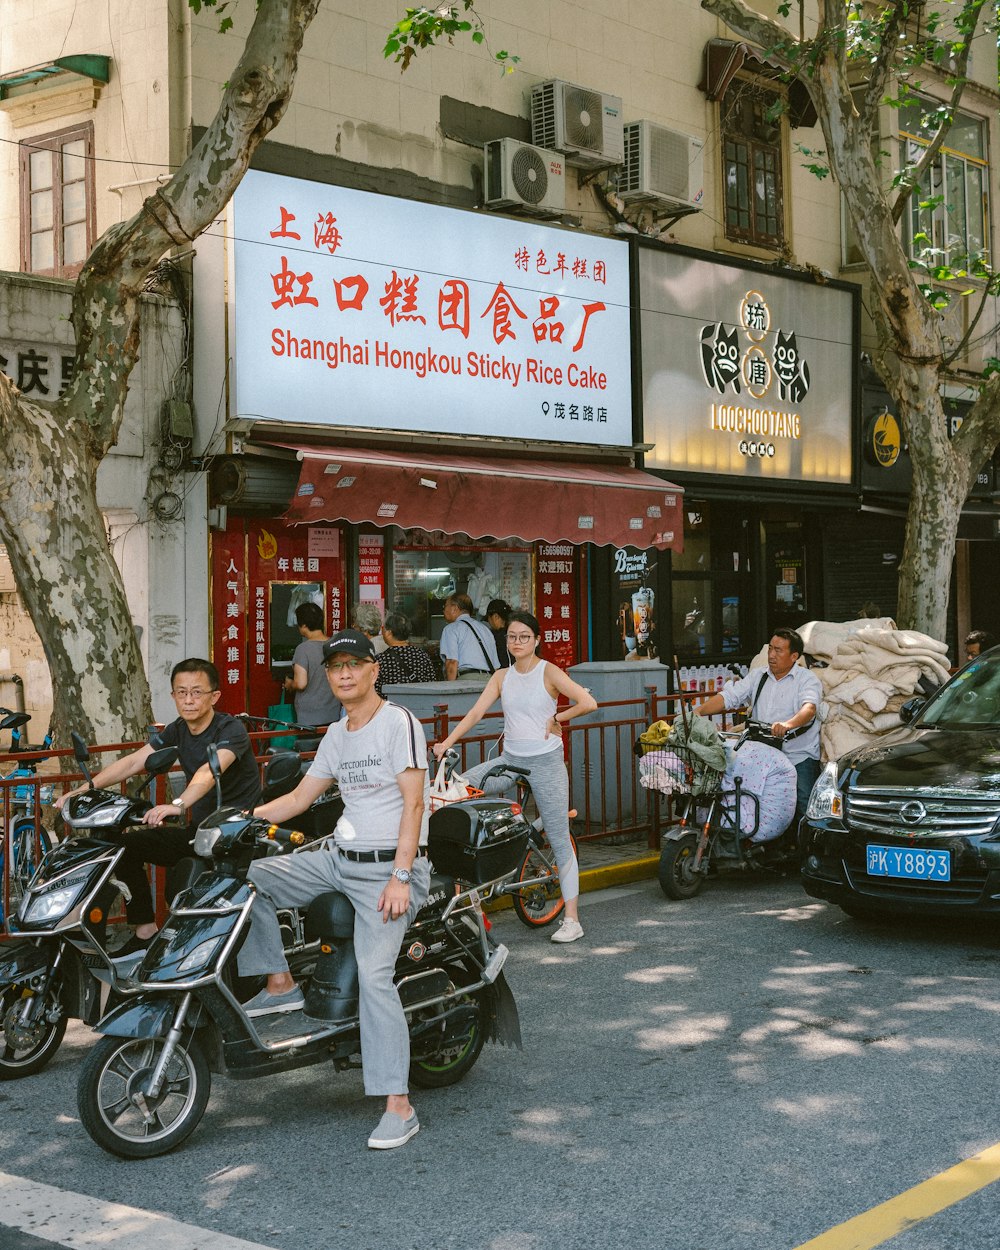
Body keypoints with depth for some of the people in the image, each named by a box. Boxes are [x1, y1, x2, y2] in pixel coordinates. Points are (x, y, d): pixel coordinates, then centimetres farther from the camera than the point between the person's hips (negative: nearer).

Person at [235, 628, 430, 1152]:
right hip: (338, 859, 8)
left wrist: (400, 877, -22)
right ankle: (280, 984, 6)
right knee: (248, 876, -2)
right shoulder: (336, 735, 16)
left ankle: (399, 1106, -15)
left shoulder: (399, 722, -8)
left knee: (374, 976, -19)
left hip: (389, 866, -8)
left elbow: (414, 802, -15)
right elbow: (298, 798, 21)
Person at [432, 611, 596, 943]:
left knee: (559, 841, -2)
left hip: (545, 762, -5)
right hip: (511, 759, 6)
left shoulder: (549, 672, -7)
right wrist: (447, 742, -10)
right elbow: (476, 711, 0)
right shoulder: (502, 677, 8)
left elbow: (588, 703, -17)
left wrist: (556, 718, -7)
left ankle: (571, 919, 2)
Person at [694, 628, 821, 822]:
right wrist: (698, 711, -10)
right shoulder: (757, 676, 15)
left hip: (799, 760, -4)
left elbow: (809, 708, -21)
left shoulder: (807, 679, -1)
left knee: (803, 812, -14)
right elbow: (728, 696, 7)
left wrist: (789, 724, -43)